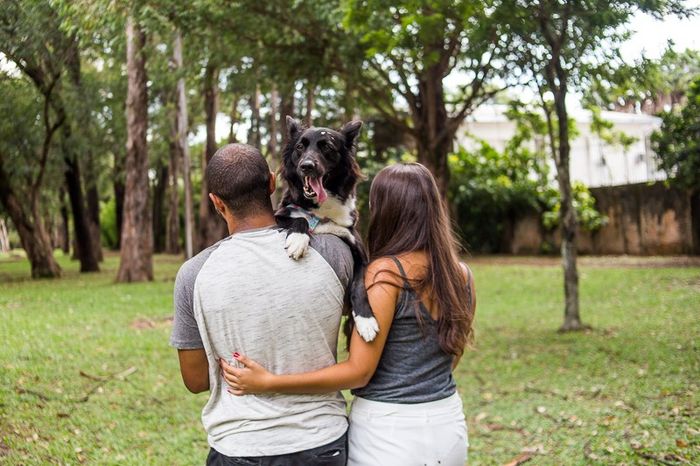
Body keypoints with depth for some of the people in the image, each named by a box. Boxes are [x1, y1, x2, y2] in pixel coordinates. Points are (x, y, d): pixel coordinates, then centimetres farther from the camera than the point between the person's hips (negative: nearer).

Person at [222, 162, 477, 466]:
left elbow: (359, 371, -18)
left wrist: (268, 382, -19)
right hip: (449, 424, 6)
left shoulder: (385, 273, -18)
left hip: (390, 431, -6)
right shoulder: (461, 275, 1)